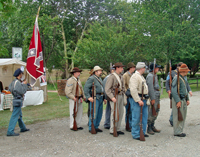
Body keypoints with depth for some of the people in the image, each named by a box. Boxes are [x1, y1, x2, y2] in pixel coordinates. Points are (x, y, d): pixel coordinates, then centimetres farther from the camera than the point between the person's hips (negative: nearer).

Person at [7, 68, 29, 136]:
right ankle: (10, 131, -7)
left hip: (15, 100, 10)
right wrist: (24, 84, -9)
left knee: (20, 115, 20)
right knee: (15, 116, -8)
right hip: (18, 101, -10)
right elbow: (22, 92, -20)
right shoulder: (18, 82, -19)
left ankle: (23, 128, 34)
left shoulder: (13, 82, 9)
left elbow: (10, 88, 14)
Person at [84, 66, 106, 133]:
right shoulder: (91, 78, -9)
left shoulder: (100, 78, 19)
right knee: (94, 114, -7)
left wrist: (103, 98, 19)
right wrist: (88, 97, -25)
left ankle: (96, 127, 21)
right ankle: (91, 128, 2)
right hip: (95, 98, -9)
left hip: (100, 98, 9)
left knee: (99, 114, 11)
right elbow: (86, 88, -17)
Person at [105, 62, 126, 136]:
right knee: (115, 113, -6)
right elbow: (107, 89, -15)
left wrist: (124, 98, 15)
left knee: (121, 113, 10)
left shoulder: (121, 77, 14)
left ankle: (118, 129, 20)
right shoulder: (111, 77, -11)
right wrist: (112, 97, -25)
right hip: (114, 97, -8)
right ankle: (112, 130, 4)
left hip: (121, 96, 8)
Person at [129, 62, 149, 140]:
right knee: (136, 118, -3)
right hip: (137, 99, -10)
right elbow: (133, 90, -24)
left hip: (143, 99, 10)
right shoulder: (135, 76, -15)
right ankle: (136, 135, 6)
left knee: (144, 117, 15)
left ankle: (142, 132, 27)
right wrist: (138, 100, -25)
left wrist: (146, 98, 18)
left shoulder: (141, 77, 18)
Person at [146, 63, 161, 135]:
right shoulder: (150, 76, -14)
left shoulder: (155, 76, 17)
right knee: (151, 113, -5)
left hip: (157, 97, 10)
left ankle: (152, 126, 23)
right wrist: (152, 99, -22)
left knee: (156, 112, 14)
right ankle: (149, 128, 4)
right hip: (152, 97, -10)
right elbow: (150, 88, -20)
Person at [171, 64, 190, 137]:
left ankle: (180, 131, 22)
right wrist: (178, 101, -23)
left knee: (183, 116, 13)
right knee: (178, 116, -4)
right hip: (178, 100, -10)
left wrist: (187, 99, 17)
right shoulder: (176, 78, -15)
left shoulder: (183, 78, 14)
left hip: (183, 100, 10)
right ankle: (177, 132, 4)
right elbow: (173, 91, -21)